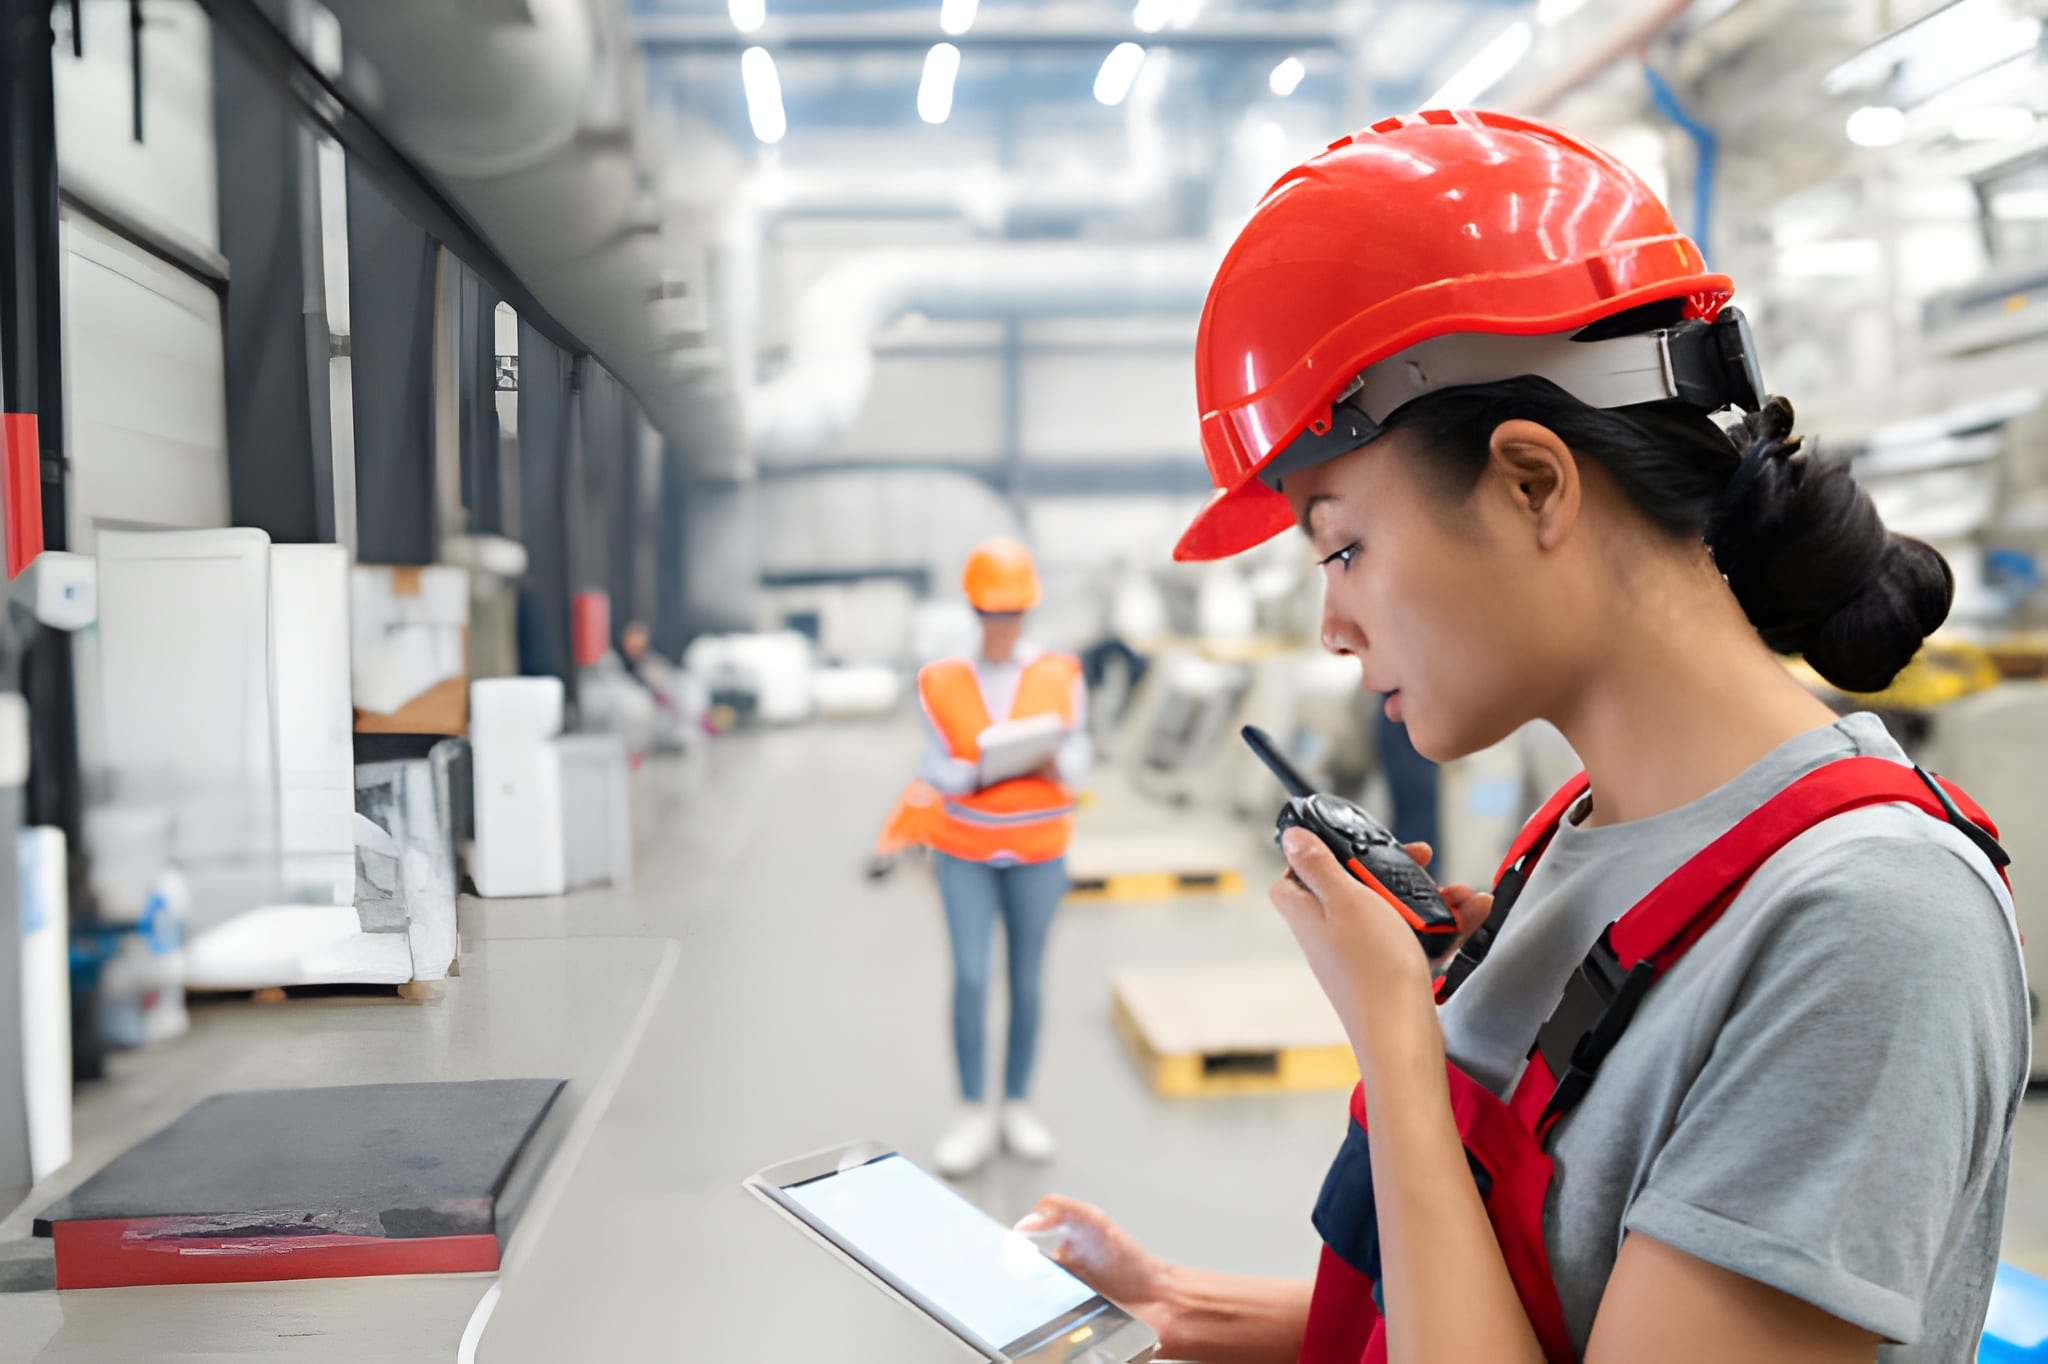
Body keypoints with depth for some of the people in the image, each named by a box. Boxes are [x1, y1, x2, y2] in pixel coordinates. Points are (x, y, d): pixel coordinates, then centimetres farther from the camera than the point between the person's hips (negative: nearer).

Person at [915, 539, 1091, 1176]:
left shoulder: (1059, 674, -2)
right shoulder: (941, 680, -4)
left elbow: (1079, 752, 2)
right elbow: (934, 768, -3)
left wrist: (1056, 765, -20)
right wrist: (978, 772, -22)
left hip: (1037, 849, 1)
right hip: (964, 848, -1)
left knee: (1027, 978, 4)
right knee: (970, 974, -6)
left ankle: (1017, 1103, 18)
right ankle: (972, 1110, 6)